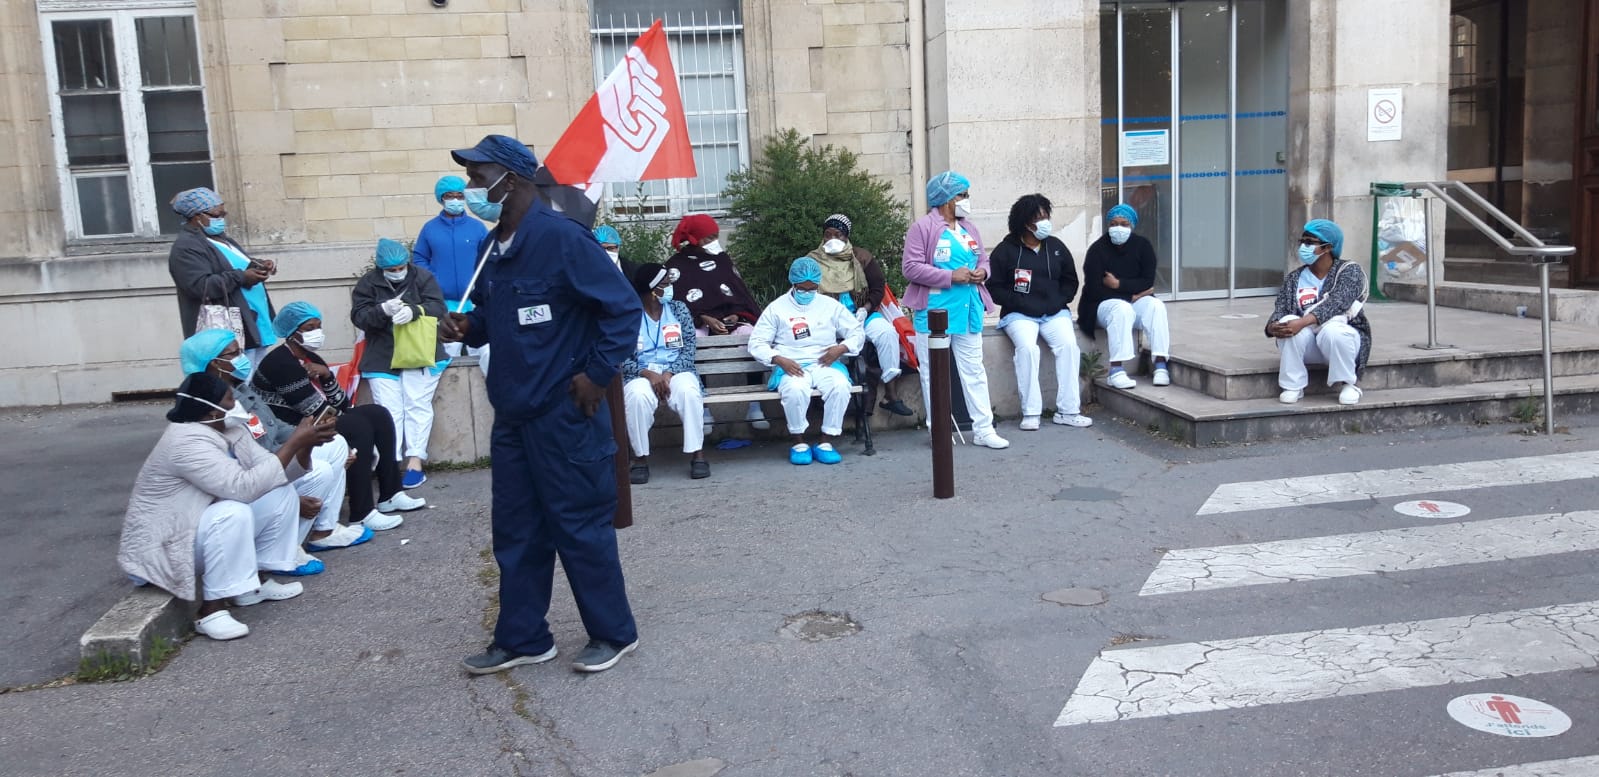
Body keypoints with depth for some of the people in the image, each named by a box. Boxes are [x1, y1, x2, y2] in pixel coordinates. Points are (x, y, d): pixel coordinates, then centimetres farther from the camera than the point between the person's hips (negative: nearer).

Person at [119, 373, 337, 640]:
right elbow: (243, 487, -34)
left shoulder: (228, 430, 0)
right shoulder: (187, 442, -27)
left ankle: (255, 581, 6)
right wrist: (293, 443, -30)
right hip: (163, 547, -9)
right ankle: (211, 609, -25)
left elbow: (275, 474, 0)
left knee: (283, 493, 1)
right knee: (234, 513, -35)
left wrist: (305, 444, -17)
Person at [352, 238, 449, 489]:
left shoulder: (423, 277, 2)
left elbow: (438, 307, -8)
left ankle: (415, 461, -9)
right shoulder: (367, 283, 5)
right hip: (382, 359, 1)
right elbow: (359, 316, -3)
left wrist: (414, 311, -28)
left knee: (417, 405, -8)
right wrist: (383, 310, -24)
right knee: (388, 411, -6)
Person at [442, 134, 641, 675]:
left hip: (564, 414, -8)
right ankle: (522, 638, 27)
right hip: (512, 414, 8)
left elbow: (624, 307, -16)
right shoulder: (493, 248, 10)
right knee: (516, 531, 14)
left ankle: (614, 634, 19)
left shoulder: (561, 238, -16)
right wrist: (468, 327, 2)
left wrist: (596, 374, -16)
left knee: (580, 527, 2)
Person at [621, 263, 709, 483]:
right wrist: (648, 374, -20)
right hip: (641, 374, -1)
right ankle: (640, 458, -22)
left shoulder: (678, 309, 8)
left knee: (689, 391, -34)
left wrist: (669, 374, -16)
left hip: (677, 370, 1)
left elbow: (689, 349, 1)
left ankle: (697, 454, -26)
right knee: (638, 396, -36)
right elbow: (622, 358, -4)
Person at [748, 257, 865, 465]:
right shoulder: (777, 308, 11)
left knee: (840, 386, -33)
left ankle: (826, 442, -20)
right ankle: (797, 441, -16)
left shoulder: (830, 305, 16)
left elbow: (857, 332, 17)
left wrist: (841, 348, -5)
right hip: (792, 367, -2)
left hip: (825, 364, 2)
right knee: (795, 390, -37)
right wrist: (779, 360, -13)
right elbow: (756, 343, 5)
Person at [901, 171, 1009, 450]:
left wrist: (982, 272, -3)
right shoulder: (922, 227, -8)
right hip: (934, 311, -6)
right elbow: (911, 267, -15)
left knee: (974, 371, 7)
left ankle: (983, 429, 11)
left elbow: (983, 259, 22)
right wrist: (950, 277, -19)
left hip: (968, 309, 6)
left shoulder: (969, 229, 13)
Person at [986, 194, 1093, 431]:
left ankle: (1067, 411, -17)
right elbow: (994, 287, -2)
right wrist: (1020, 303, -13)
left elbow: (1070, 281, 19)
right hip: (1019, 314, -3)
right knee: (1027, 347, -32)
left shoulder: (1056, 247, 11)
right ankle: (1030, 412, -23)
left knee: (1068, 345, -24)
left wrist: (1058, 302, 0)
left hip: (1054, 313, 3)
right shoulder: (1006, 250, -1)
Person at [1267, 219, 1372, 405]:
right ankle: (1293, 386, -17)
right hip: (1308, 344, 3)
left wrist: (1303, 323, -39)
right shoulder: (1293, 278, 7)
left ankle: (1349, 383, -12)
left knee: (1332, 330, -37)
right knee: (1288, 323, -28)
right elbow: (1280, 310, -4)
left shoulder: (1349, 271, -6)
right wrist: (1273, 327, -29)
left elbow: (1336, 303, -24)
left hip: (1344, 336, -3)